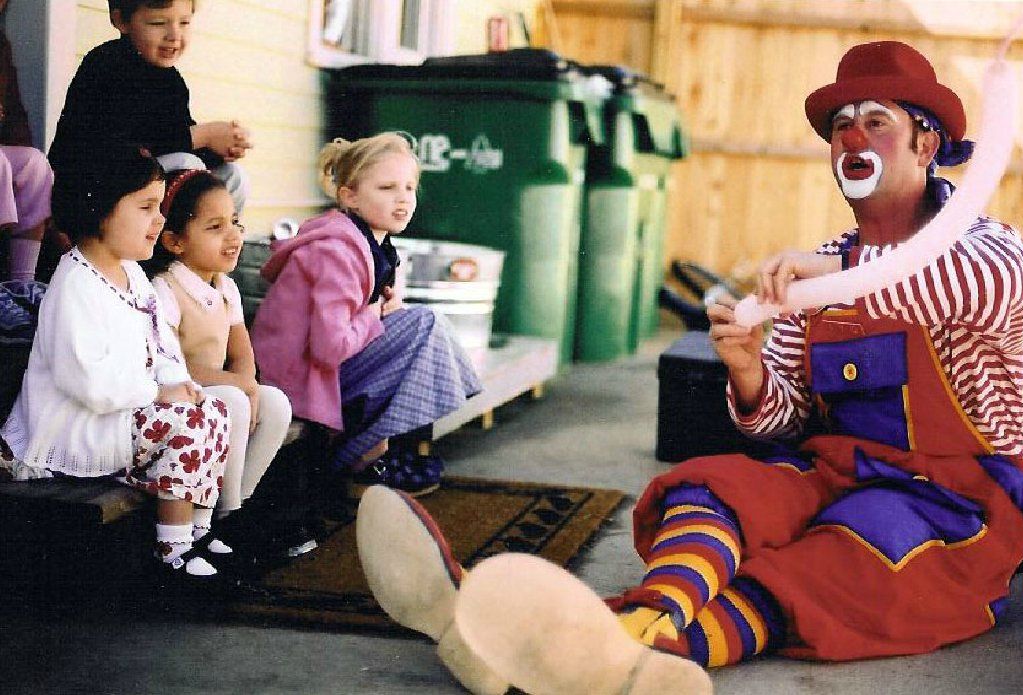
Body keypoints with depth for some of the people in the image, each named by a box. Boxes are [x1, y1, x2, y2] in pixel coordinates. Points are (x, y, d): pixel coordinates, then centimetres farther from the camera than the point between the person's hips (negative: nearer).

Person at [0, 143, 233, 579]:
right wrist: (157, 392, -22)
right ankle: (174, 554, -13)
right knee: (185, 423, -23)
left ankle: (198, 530, 11)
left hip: (129, 409, 10)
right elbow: (89, 380, -30)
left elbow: (161, 342, 15)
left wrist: (177, 379, -5)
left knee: (215, 412, 3)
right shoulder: (75, 287, -22)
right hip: (76, 430, -10)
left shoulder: (132, 274, 10)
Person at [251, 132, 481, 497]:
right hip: (299, 375, -10)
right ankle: (364, 457, -5)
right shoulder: (339, 251, -22)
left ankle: (377, 447, 8)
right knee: (422, 324, -12)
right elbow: (330, 347, -29)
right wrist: (373, 316, -12)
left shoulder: (373, 244, 9)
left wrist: (389, 304, -1)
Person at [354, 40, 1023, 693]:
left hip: (964, 490, -5)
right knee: (717, 486, -24)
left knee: (855, 537, -36)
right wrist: (748, 372, -15)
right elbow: (781, 415, 9)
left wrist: (839, 274, -37)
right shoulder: (817, 270, 16)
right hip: (841, 468, 5)